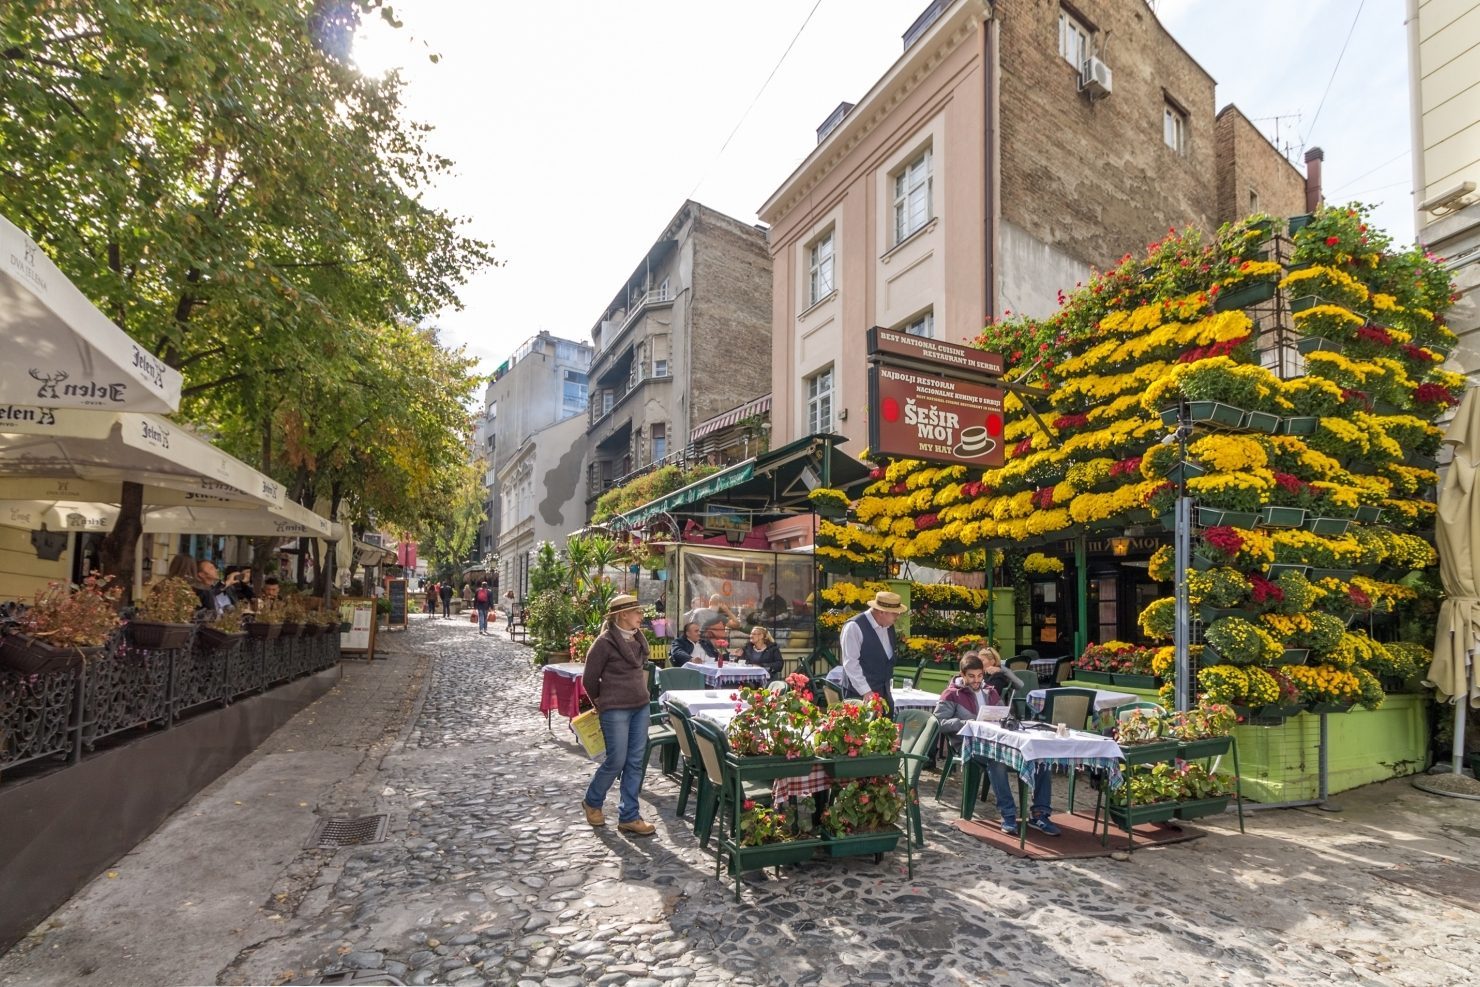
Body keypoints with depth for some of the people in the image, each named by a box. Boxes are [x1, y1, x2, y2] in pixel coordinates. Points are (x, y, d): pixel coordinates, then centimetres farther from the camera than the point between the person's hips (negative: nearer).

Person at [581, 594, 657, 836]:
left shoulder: (638, 639, 6)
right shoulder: (605, 642, -15)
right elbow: (590, 679, -7)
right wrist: (602, 704, 6)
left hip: (641, 707, 7)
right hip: (615, 710, -7)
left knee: (635, 763, 8)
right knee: (616, 761, 1)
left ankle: (628, 816, 18)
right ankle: (592, 802, 27)